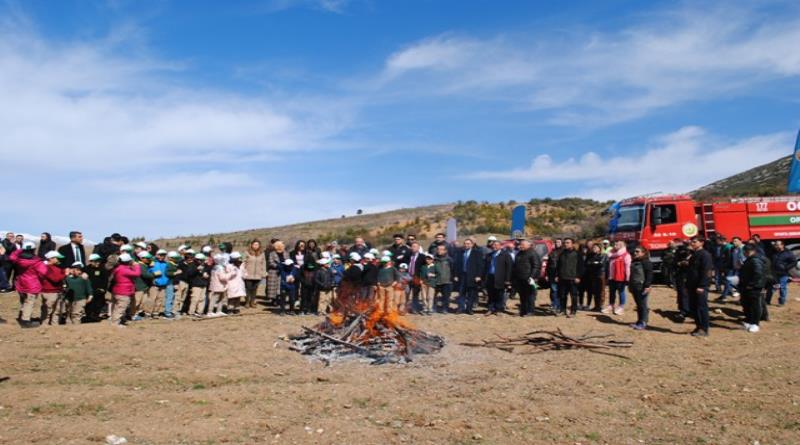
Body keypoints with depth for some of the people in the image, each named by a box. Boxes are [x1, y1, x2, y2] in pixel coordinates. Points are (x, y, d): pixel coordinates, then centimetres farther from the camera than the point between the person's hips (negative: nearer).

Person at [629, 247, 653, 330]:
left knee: (643, 305, -4)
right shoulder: (634, 262, 16)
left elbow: (649, 275, -15)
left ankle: (643, 322, 1)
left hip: (642, 287, -9)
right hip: (635, 287, 9)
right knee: (638, 305, 14)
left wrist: (647, 286, -20)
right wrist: (630, 285, 22)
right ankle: (639, 321, 20)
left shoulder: (646, 262, -10)